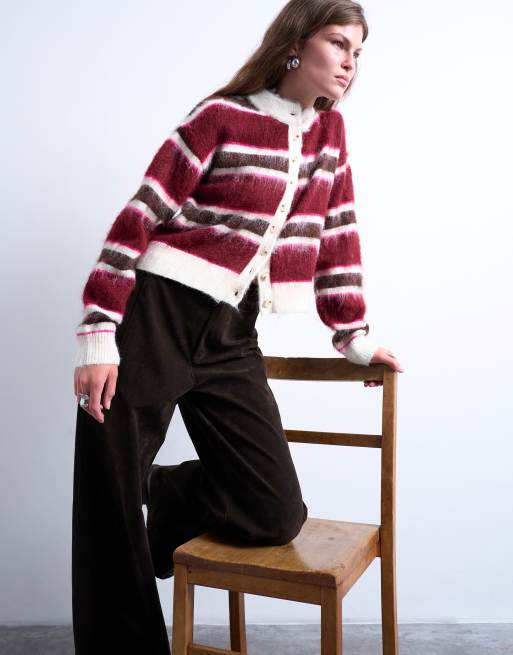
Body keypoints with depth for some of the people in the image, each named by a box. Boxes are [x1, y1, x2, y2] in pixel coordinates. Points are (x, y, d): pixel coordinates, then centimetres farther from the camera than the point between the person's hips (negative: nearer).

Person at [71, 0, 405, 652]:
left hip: (229, 335, 5)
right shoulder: (223, 116, -6)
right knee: (112, 507, 2)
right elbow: (140, 217, -10)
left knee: (277, 515, 1)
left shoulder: (329, 129, 12)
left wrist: (353, 334, 15)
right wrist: (98, 332, -15)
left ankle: (165, 494, 27)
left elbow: (337, 233, 16)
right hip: (152, 316, -5)